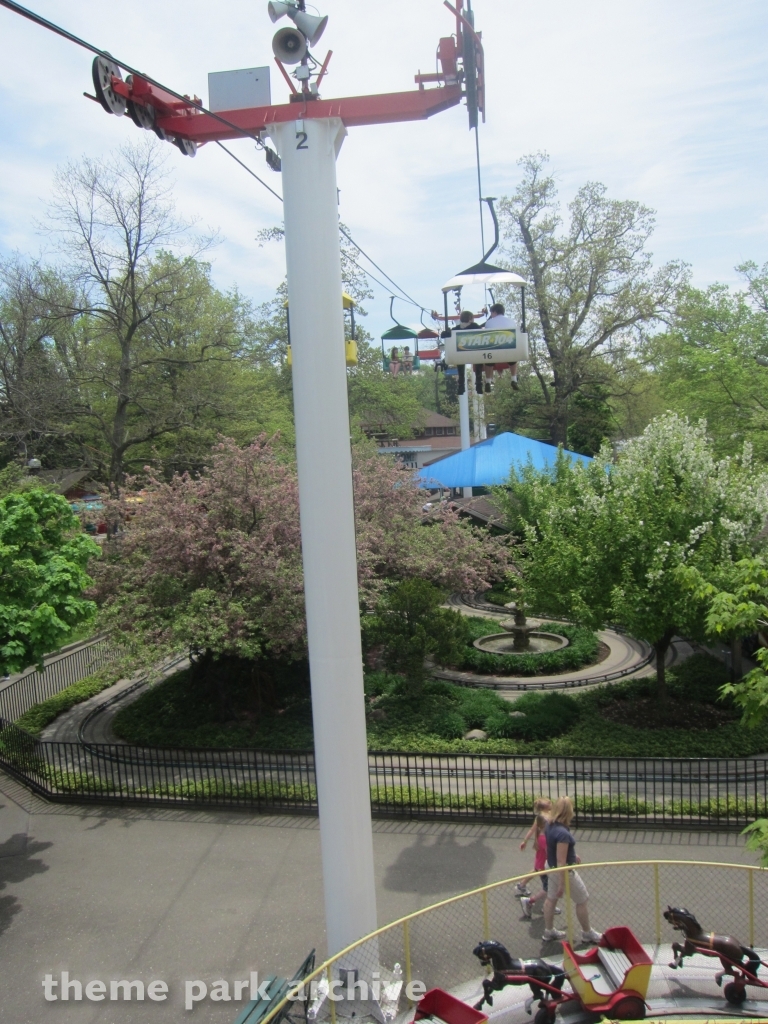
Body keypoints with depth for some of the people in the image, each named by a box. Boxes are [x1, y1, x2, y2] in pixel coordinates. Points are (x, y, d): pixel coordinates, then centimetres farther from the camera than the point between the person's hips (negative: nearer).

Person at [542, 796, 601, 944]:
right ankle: (587, 933, 29)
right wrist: (562, 884, -22)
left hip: (552, 867, 8)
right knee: (583, 900, 13)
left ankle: (548, 931, 34)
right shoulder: (563, 833, -34)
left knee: (551, 898, 20)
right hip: (564, 871, -8)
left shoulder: (550, 826, -7)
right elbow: (561, 862, -29)